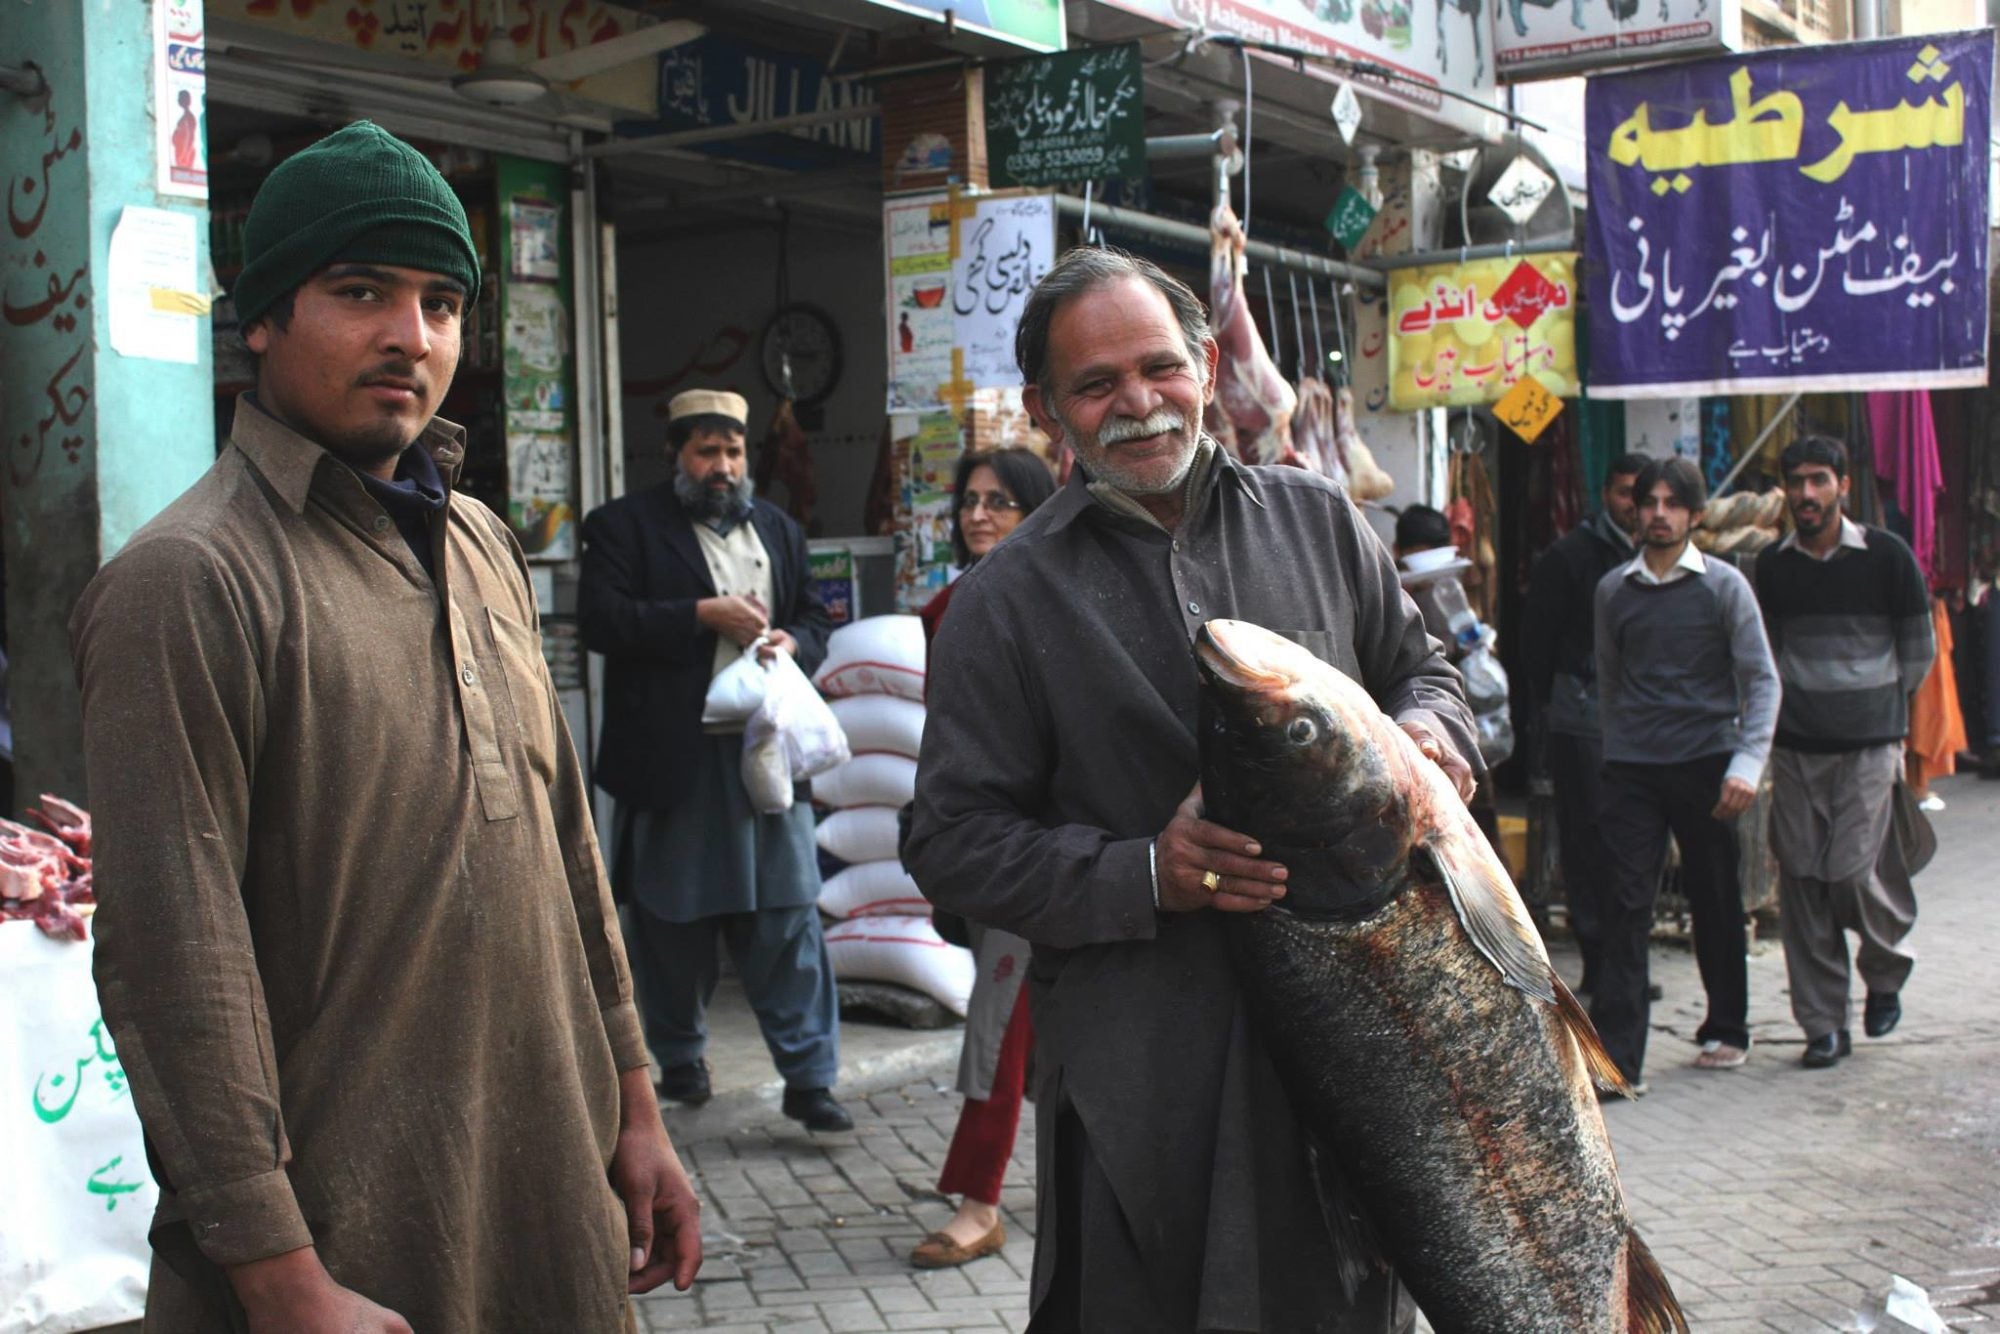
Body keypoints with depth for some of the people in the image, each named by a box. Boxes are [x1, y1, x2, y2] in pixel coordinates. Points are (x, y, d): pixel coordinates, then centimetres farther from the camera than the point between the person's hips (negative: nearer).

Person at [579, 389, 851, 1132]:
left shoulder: (777, 529, 18)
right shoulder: (626, 525, 1)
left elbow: (815, 618, 21)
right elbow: (599, 619, -11)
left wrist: (794, 641, -3)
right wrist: (704, 614, -13)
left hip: (766, 750, 3)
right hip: (671, 756, -3)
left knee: (790, 915, -1)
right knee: (672, 919, 8)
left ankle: (809, 1078, 2)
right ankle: (679, 1059, 26)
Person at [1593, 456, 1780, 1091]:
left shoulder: (1723, 585, 0)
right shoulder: (1613, 590, 7)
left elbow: (1761, 679, 0)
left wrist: (1747, 764, -10)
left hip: (1704, 762, -1)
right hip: (1632, 768, 1)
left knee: (1716, 902, 10)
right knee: (1626, 905, -8)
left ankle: (1726, 1030, 28)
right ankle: (1617, 1055, -9)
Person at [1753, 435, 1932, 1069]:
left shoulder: (1886, 556, -2)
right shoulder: (1771, 564, 7)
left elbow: (1918, 650, 7)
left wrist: (1880, 705, 9)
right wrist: (1796, 702, 9)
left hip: (1868, 743, -3)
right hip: (1796, 744, 3)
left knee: (1852, 869, -10)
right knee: (1802, 880, 0)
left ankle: (1886, 972, 22)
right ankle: (1823, 1023, 10)